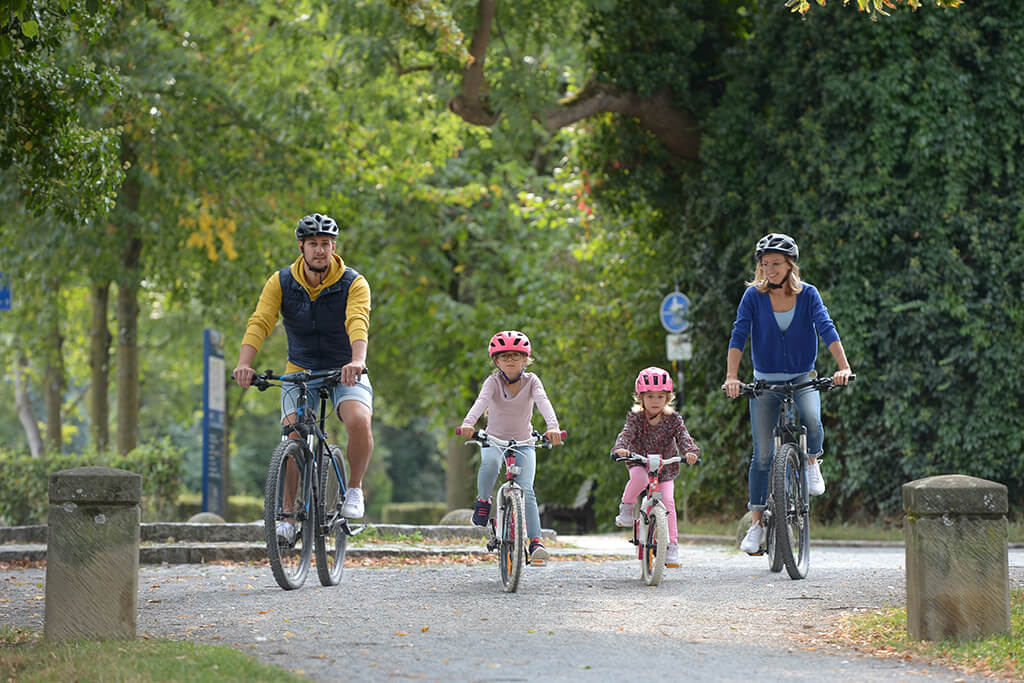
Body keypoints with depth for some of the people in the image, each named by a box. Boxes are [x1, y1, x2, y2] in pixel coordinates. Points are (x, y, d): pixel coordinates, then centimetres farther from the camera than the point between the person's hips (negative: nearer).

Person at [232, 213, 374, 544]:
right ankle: (287, 512, -2)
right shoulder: (281, 283, -9)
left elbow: (358, 323, -32)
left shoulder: (353, 284, -14)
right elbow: (259, 323, -21)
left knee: (359, 421, -30)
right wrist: (244, 364, -38)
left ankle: (354, 488, -6)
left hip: (345, 371, -2)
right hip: (301, 370, 2)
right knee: (292, 436, -18)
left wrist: (357, 361, -52)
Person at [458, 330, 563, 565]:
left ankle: (535, 542, -17)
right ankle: (483, 500, -9)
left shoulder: (531, 381, -8)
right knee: (490, 463, -36)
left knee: (526, 490, -18)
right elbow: (481, 401, -29)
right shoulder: (494, 382, -10)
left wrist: (553, 427, -47)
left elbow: (543, 402, -26)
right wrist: (468, 423, -50)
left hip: (523, 443, 1)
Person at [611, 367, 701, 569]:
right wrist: (620, 448, -47)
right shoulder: (635, 418, -10)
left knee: (667, 501, -16)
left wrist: (690, 451, -41)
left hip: (665, 467, 1)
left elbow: (683, 437, -19)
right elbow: (626, 434, -24)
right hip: (640, 463, -1)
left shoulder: (673, 419, -8)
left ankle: (671, 545, -8)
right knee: (639, 477, -37)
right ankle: (626, 507, -10)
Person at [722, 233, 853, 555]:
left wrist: (843, 367, -29)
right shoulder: (754, 295, -6)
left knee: (812, 421, -31)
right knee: (763, 454, -4)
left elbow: (826, 329, -15)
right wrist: (731, 377, -27)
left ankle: (812, 462, 1)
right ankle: (757, 523, 6)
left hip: (802, 378, 0)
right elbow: (739, 335, -14)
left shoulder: (807, 294, -5)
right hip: (765, 381, 0)